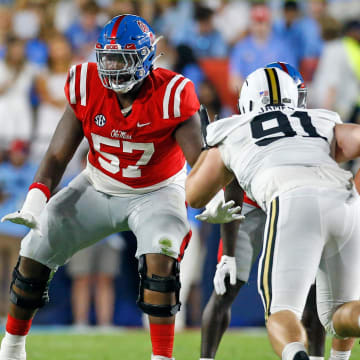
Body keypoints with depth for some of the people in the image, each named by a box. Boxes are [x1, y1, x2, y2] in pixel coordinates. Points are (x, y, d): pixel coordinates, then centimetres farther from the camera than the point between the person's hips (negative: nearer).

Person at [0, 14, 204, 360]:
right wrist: (34, 201, -25)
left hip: (155, 193, -3)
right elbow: (57, 156, -10)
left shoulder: (170, 97, -26)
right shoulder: (86, 87, -16)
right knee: (34, 250, -1)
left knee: (160, 258, -31)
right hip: (98, 187, 4)